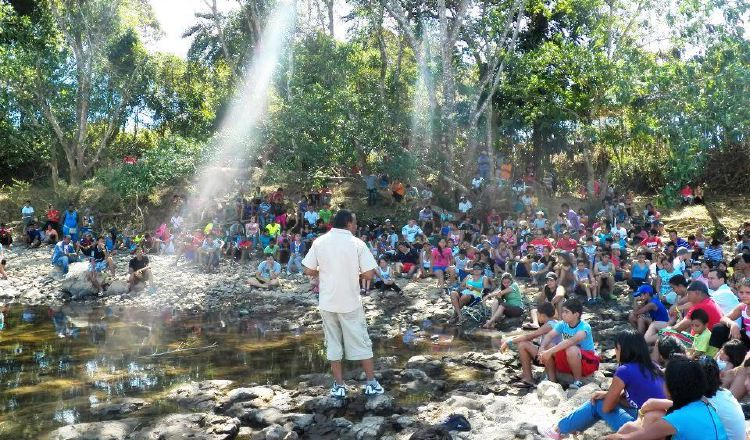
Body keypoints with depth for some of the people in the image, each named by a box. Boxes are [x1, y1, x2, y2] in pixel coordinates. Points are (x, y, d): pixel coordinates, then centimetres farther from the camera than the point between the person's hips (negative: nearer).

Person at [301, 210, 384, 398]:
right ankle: (371, 383, 17)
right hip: (350, 303, -2)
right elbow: (369, 274, -12)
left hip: (327, 303, 2)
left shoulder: (319, 242, -2)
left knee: (333, 344, 11)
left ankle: (338, 386, 16)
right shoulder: (357, 243, -9)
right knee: (361, 343, 9)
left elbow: (308, 270, 0)